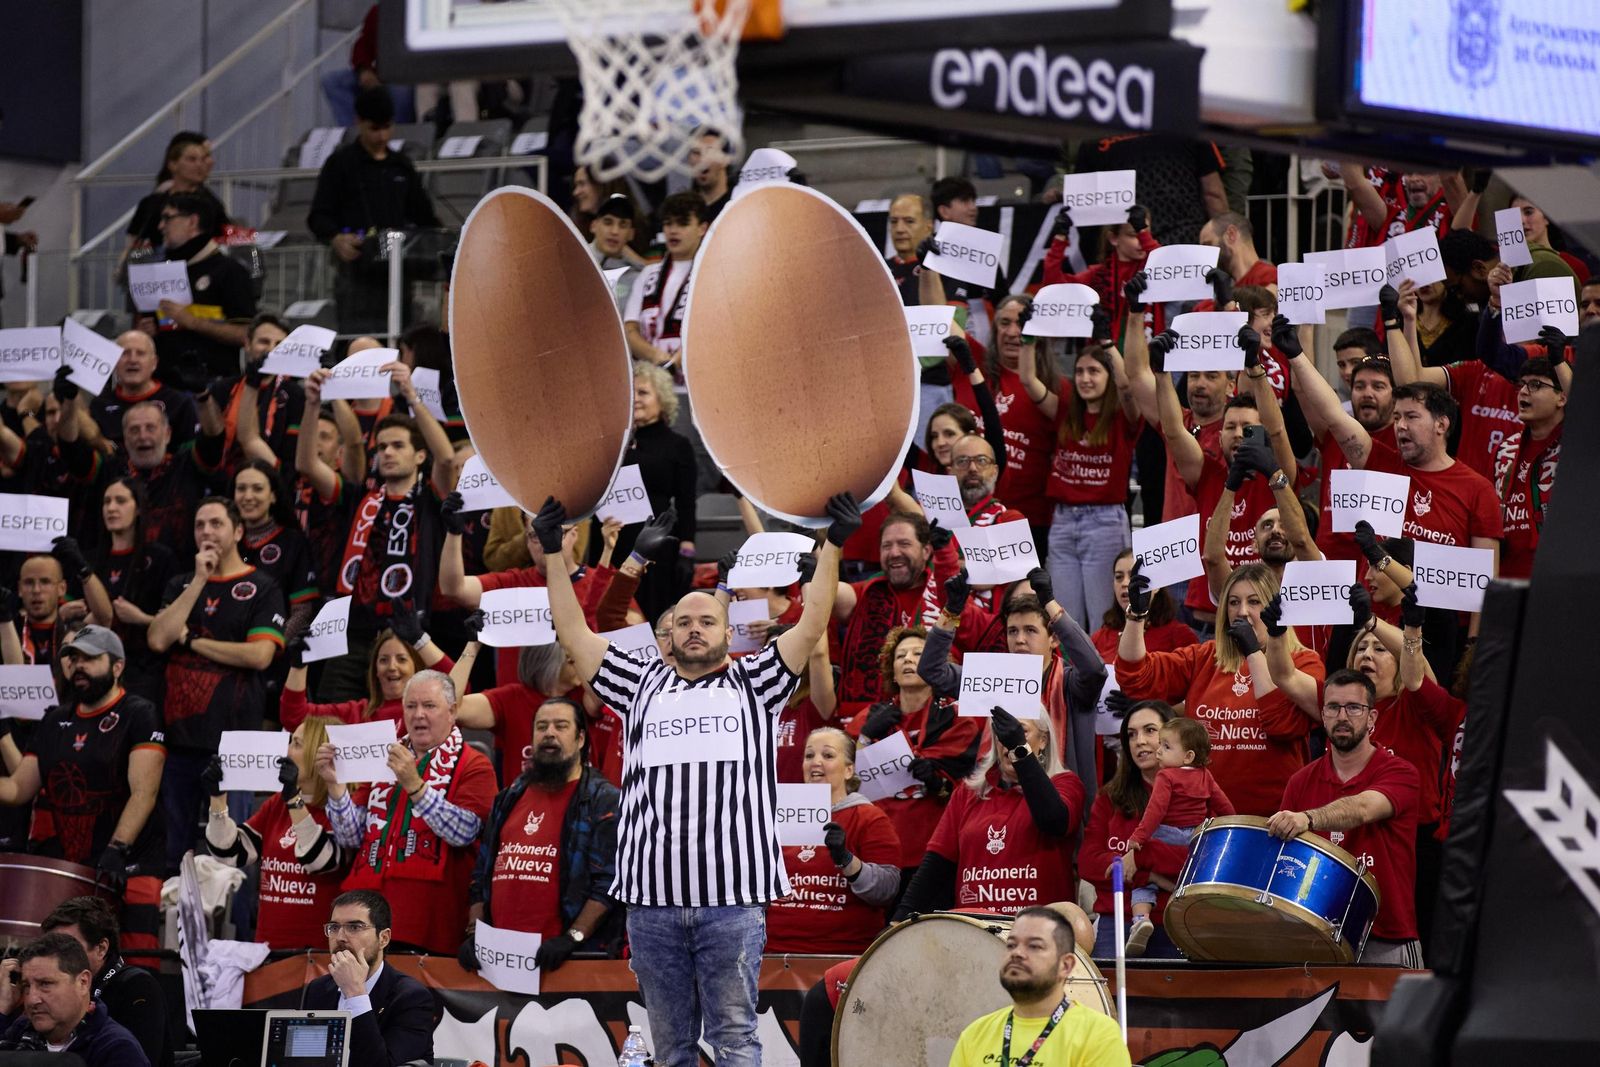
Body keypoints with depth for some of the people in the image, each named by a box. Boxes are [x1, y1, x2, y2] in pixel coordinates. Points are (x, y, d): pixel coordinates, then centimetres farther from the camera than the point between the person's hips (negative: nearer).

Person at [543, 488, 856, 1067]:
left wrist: (832, 546, 0)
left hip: (733, 898, -2)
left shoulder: (752, 683, 14)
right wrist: (554, 555, 15)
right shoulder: (642, 684, 20)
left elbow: (811, 627, 6)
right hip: (652, 898, 2)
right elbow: (575, 635, 18)